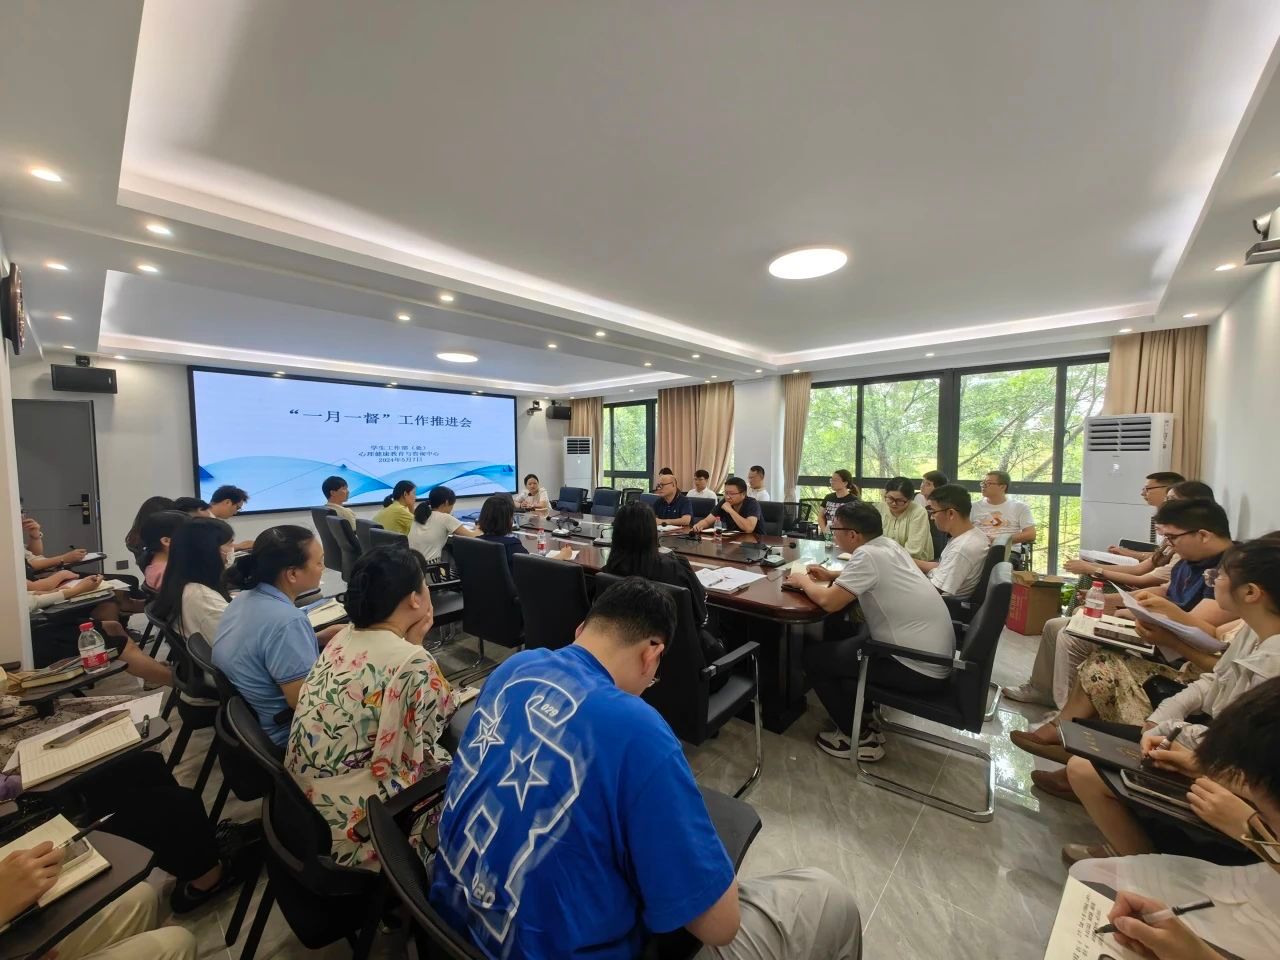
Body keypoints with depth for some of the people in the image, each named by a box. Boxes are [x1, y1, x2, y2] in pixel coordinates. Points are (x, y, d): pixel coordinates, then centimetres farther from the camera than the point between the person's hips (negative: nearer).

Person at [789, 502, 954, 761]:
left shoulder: (867, 554, -23)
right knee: (838, 633, 22)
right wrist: (832, 576, 10)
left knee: (813, 656, 1)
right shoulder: (888, 545, 3)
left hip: (919, 667, -9)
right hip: (934, 654, 9)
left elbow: (829, 601, -26)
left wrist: (803, 581, -7)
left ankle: (859, 737, 12)